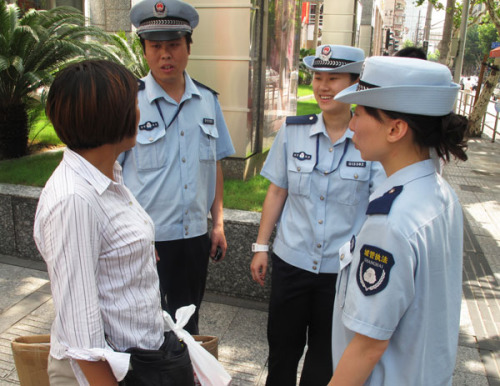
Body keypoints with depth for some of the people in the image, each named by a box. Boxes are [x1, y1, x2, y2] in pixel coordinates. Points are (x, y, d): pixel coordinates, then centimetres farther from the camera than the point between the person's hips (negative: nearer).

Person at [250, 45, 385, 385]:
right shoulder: (293, 131, -2)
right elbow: (277, 193, 5)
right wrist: (261, 246, 6)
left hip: (343, 268, -1)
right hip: (291, 260, 2)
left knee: (325, 354, 17)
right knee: (282, 347, 17)